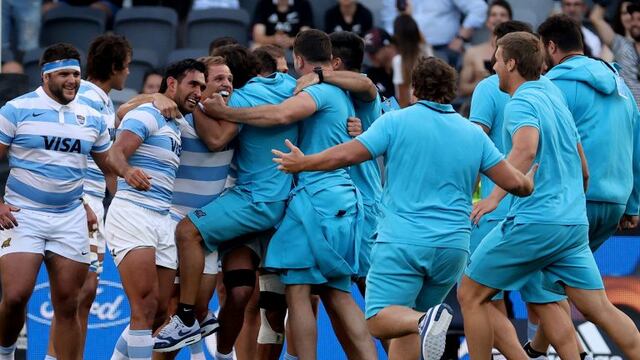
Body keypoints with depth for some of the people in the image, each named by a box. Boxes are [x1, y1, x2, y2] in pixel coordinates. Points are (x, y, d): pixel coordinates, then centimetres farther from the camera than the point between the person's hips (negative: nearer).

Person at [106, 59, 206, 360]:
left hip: (162, 220, 9)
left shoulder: (177, 125, 22)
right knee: (145, 307, -18)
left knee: (159, 312, 5)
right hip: (132, 213, -9)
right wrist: (127, 171, -41)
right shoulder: (147, 115, -5)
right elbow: (115, 153, -20)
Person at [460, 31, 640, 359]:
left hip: (534, 222, -8)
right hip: (575, 222, 8)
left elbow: (526, 148, -30)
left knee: (470, 296, 4)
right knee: (599, 310, 7)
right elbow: (582, 169, 26)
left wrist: (495, 196, -37)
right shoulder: (553, 93, 18)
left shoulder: (521, 103, -8)